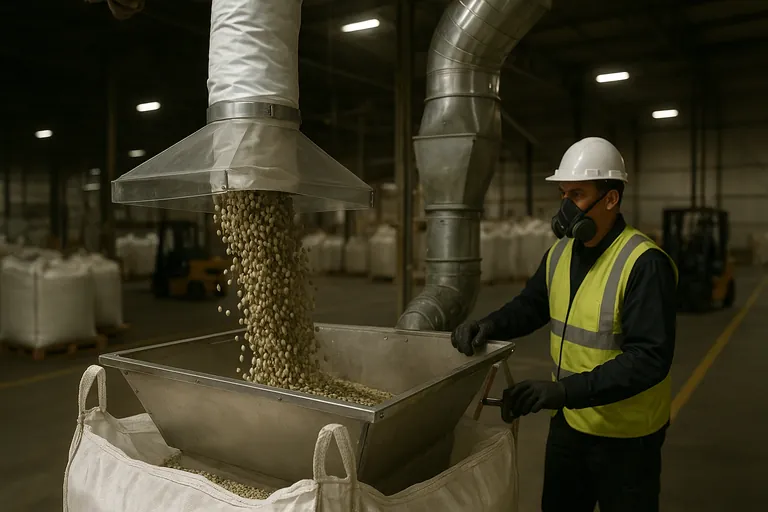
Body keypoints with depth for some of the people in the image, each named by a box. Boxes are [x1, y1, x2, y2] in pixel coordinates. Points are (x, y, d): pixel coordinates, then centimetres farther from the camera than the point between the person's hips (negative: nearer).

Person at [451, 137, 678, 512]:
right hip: (568, 422, 6)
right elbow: (530, 306, 12)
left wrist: (566, 390, -34)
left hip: (625, 437, -6)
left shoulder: (645, 264, -22)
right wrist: (489, 326, -9)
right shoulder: (560, 253, 1)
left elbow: (650, 357, -26)